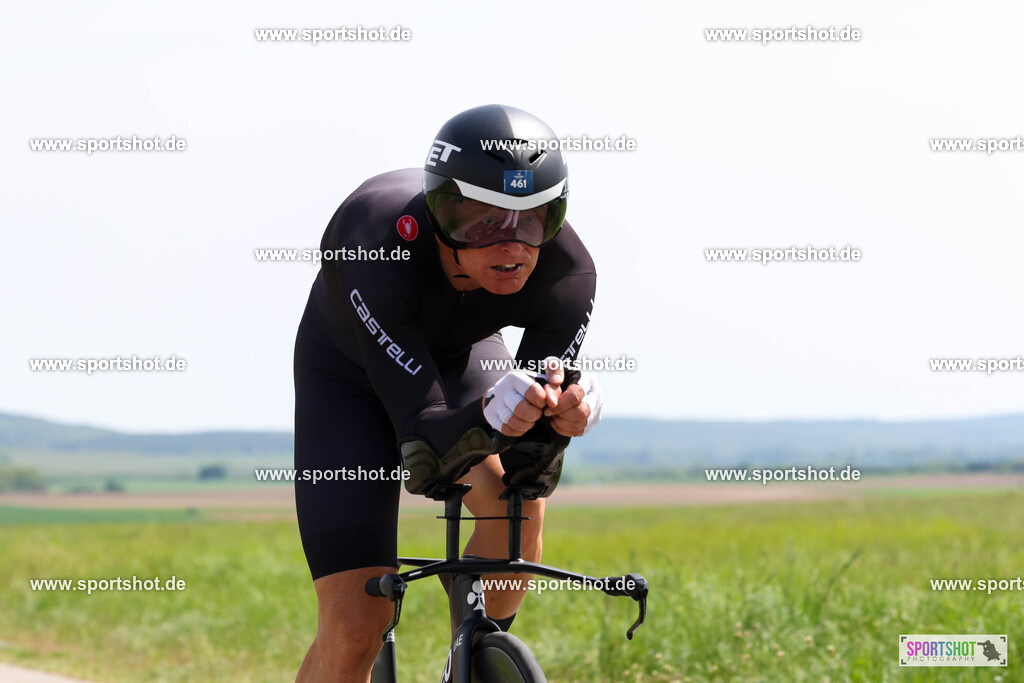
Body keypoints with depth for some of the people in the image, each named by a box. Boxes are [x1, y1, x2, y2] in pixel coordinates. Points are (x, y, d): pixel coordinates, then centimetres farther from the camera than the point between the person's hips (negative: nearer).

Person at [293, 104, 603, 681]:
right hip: (350, 373, -3)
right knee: (355, 625, -15)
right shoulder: (376, 243, -41)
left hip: (461, 355, 3)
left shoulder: (568, 272, -32)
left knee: (518, 499, -27)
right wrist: (487, 417, -62)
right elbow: (419, 437, -41)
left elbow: (524, 471, -29)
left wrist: (558, 417, -51)